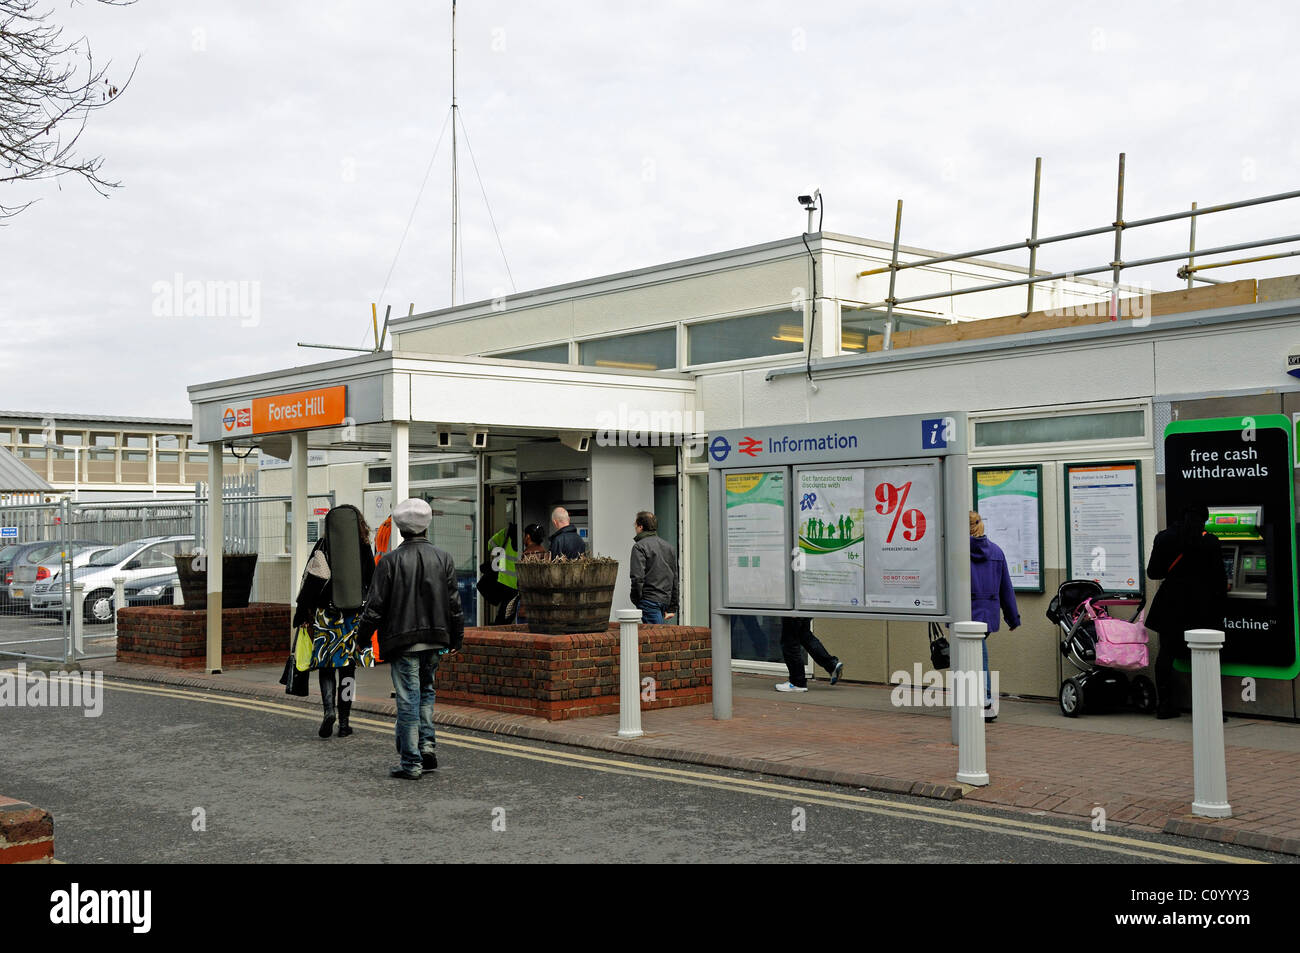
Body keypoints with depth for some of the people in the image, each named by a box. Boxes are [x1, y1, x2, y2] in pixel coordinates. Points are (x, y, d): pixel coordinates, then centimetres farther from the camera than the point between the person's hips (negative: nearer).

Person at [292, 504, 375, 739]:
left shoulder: (323, 546, -2)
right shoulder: (365, 549, 4)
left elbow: (311, 581, -5)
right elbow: (373, 585, 8)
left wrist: (301, 614, 1)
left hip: (326, 614, -2)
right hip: (355, 616, 2)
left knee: (326, 666, 6)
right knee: (348, 669, 7)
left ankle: (329, 710, -14)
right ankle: (344, 722, 8)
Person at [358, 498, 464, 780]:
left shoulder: (391, 561, -9)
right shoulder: (443, 559, 1)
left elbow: (375, 604, -7)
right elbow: (454, 603, 5)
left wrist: (364, 635, 4)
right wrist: (456, 638, 15)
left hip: (402, 640, -4)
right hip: (434, 640, 4)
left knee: (408, 698, 0)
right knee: (425, 691, 22)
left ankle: (411, 762, 4)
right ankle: (428, 743, 10)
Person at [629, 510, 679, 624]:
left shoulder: (639, 547, -7)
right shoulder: (669, 546, 17)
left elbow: (638, 578, -15)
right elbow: (675, 579, 18)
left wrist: (636, 600, -3)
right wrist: (672, 608, 20)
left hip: (649, 600, -7)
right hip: (666, 600, 7)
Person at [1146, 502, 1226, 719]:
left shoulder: (1163, 538, 1)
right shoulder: (1210, 541, -7)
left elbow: (1153, 572, 4)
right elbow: (1218, 577, -4)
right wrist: (1220, 596, 14)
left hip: (1170, 604, 2)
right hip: (1200, 604, -2)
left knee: (1166, 653, 8)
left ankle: (1164, 705, 9)